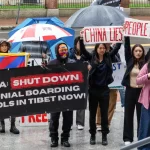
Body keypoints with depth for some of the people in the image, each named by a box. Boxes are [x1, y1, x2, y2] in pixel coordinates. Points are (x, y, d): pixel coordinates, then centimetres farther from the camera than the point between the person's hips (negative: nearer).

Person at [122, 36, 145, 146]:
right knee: (128, 115, 5)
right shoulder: (130, 60, 3)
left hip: (141, 91, -1)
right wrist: (126, 36, -12)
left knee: (141, 115, 4)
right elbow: (127, 47, -3)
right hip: (130, 90, 1)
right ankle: (128, 138, 12)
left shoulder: (145, 62, 0)